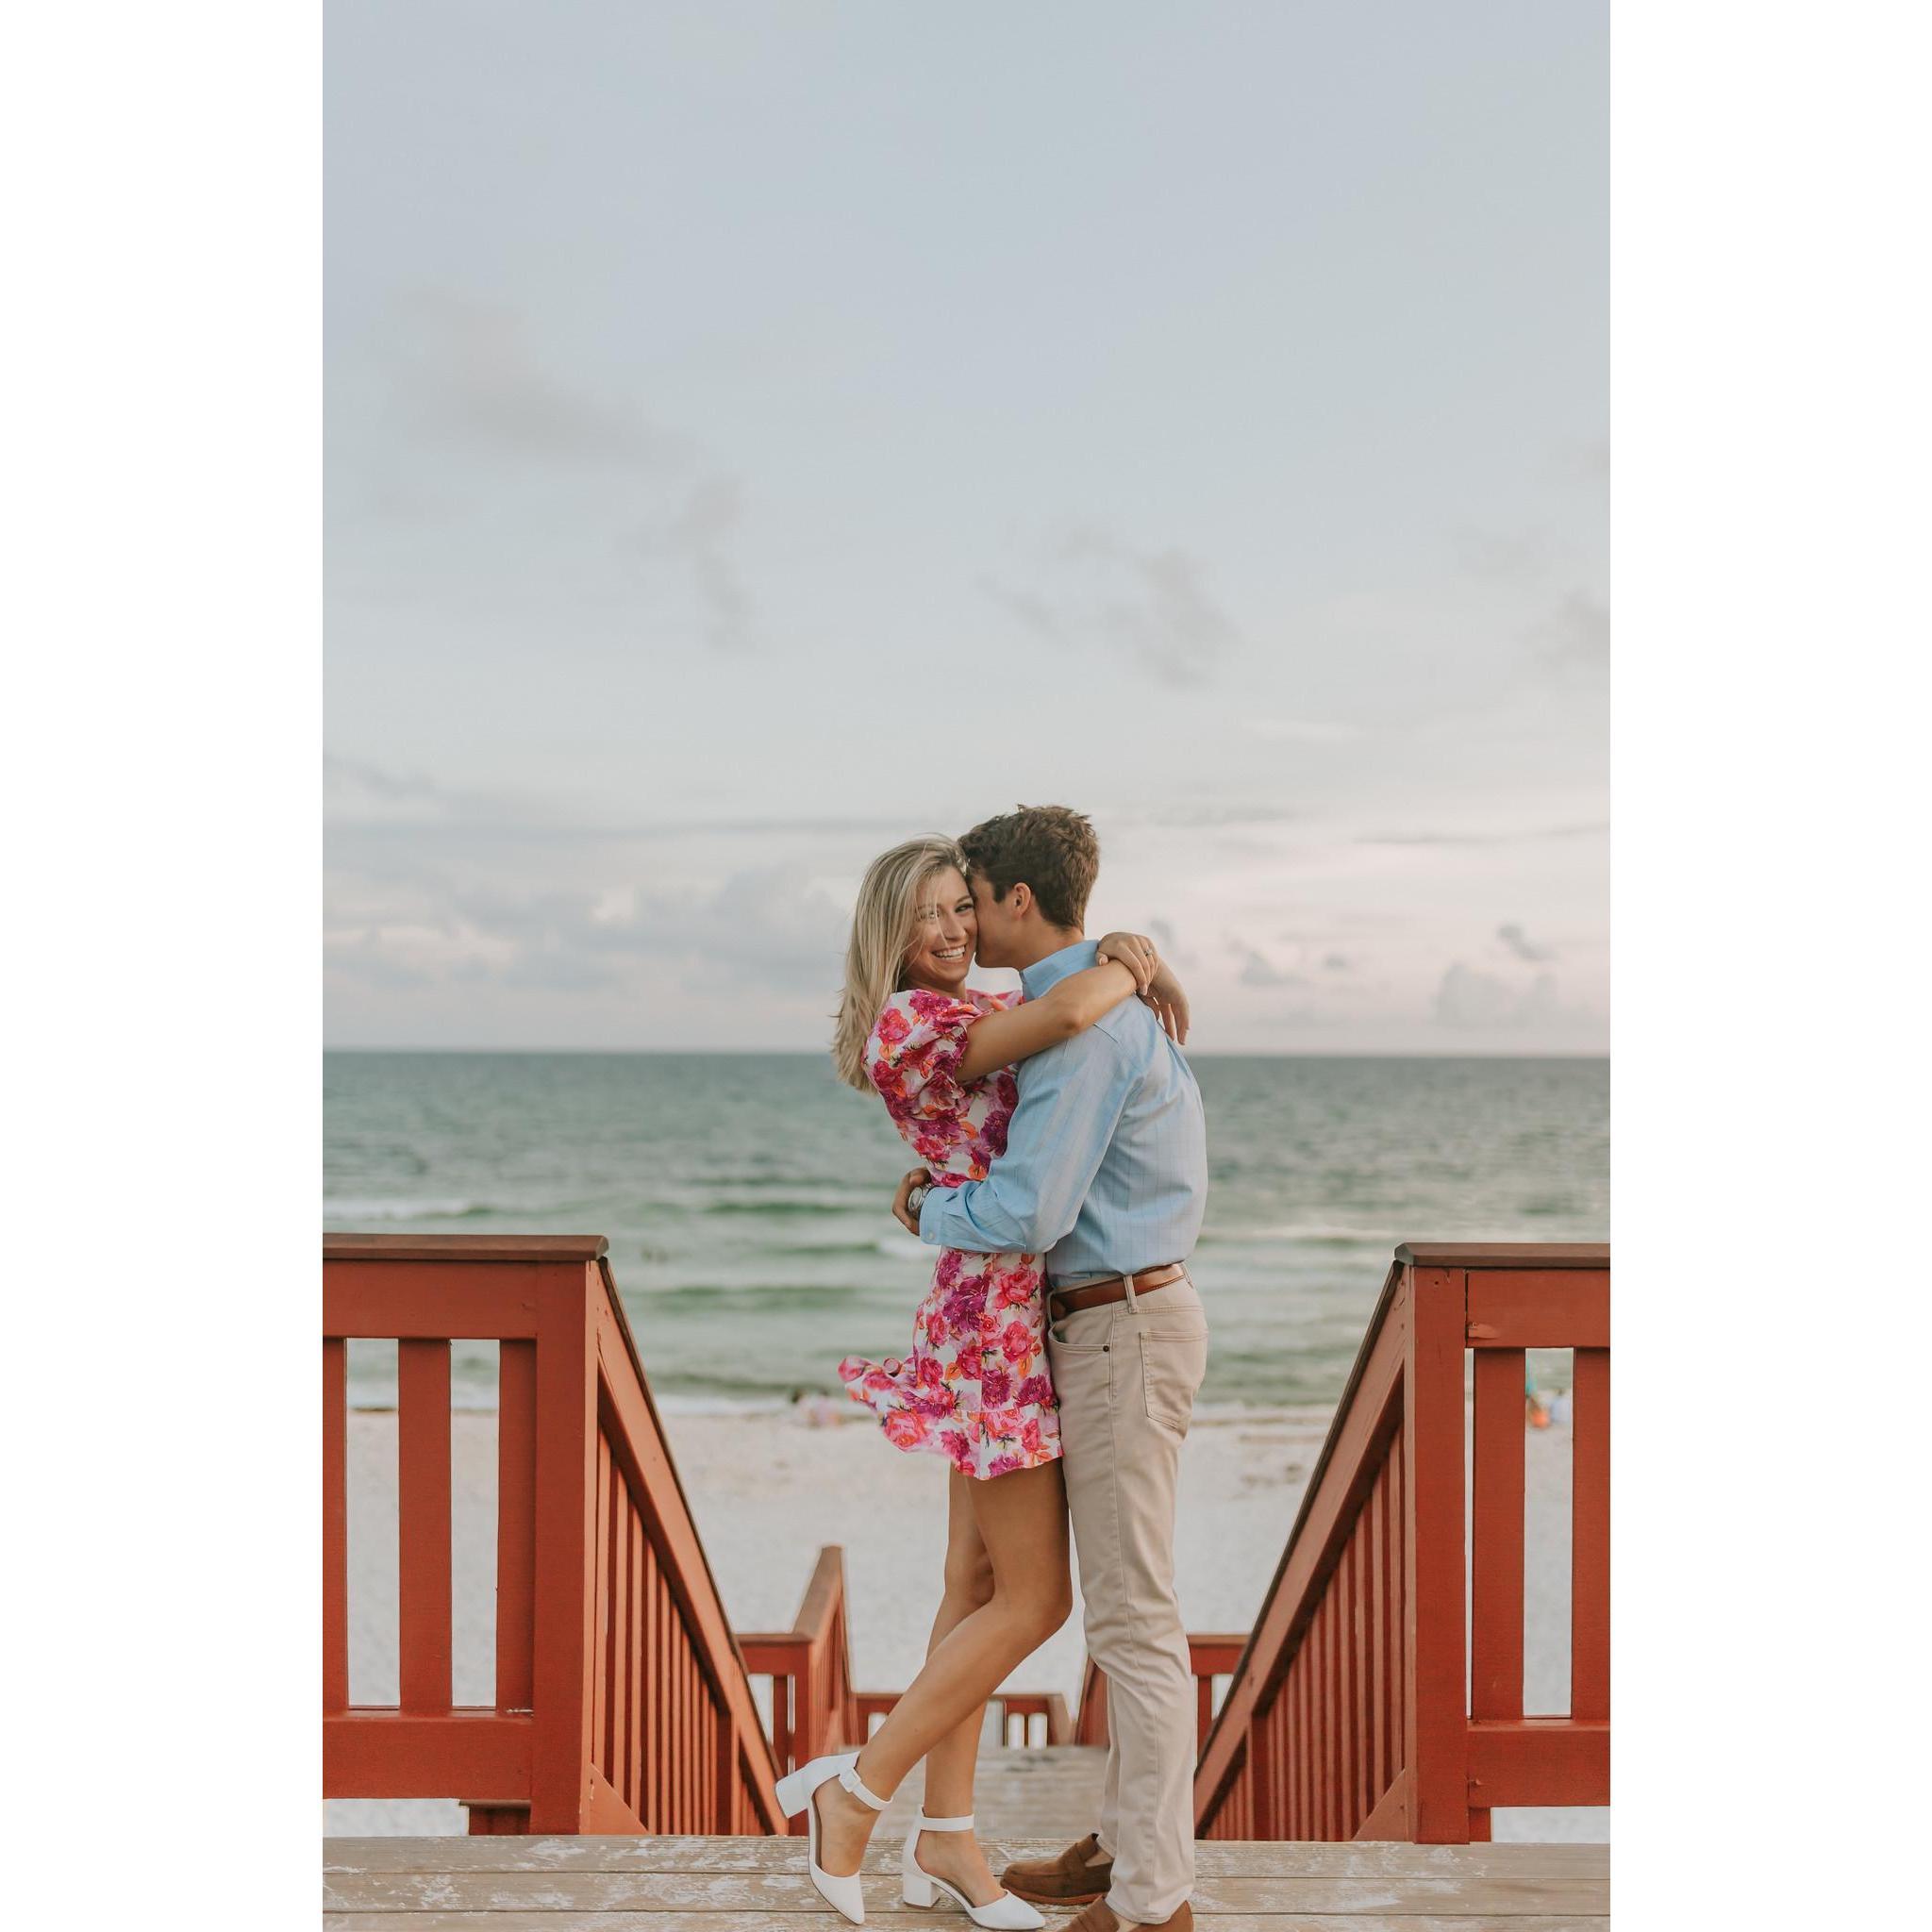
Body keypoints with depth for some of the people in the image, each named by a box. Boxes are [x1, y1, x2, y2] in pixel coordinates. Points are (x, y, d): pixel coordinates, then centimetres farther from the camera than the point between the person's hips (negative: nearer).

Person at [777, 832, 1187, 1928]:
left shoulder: (982, 1010, 14)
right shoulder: (916, 1024, -16)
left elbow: (1079, 976, 22)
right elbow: (1074, 1008, -30)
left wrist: (1131, 952, -1)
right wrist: (1127, 973, -10)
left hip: (1011, 1315, 9)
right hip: (995, 1314, -9)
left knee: (980, 1586, 12)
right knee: (1034, 1599, -5)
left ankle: (947, 1837, 20)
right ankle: (855, 1794, 5)